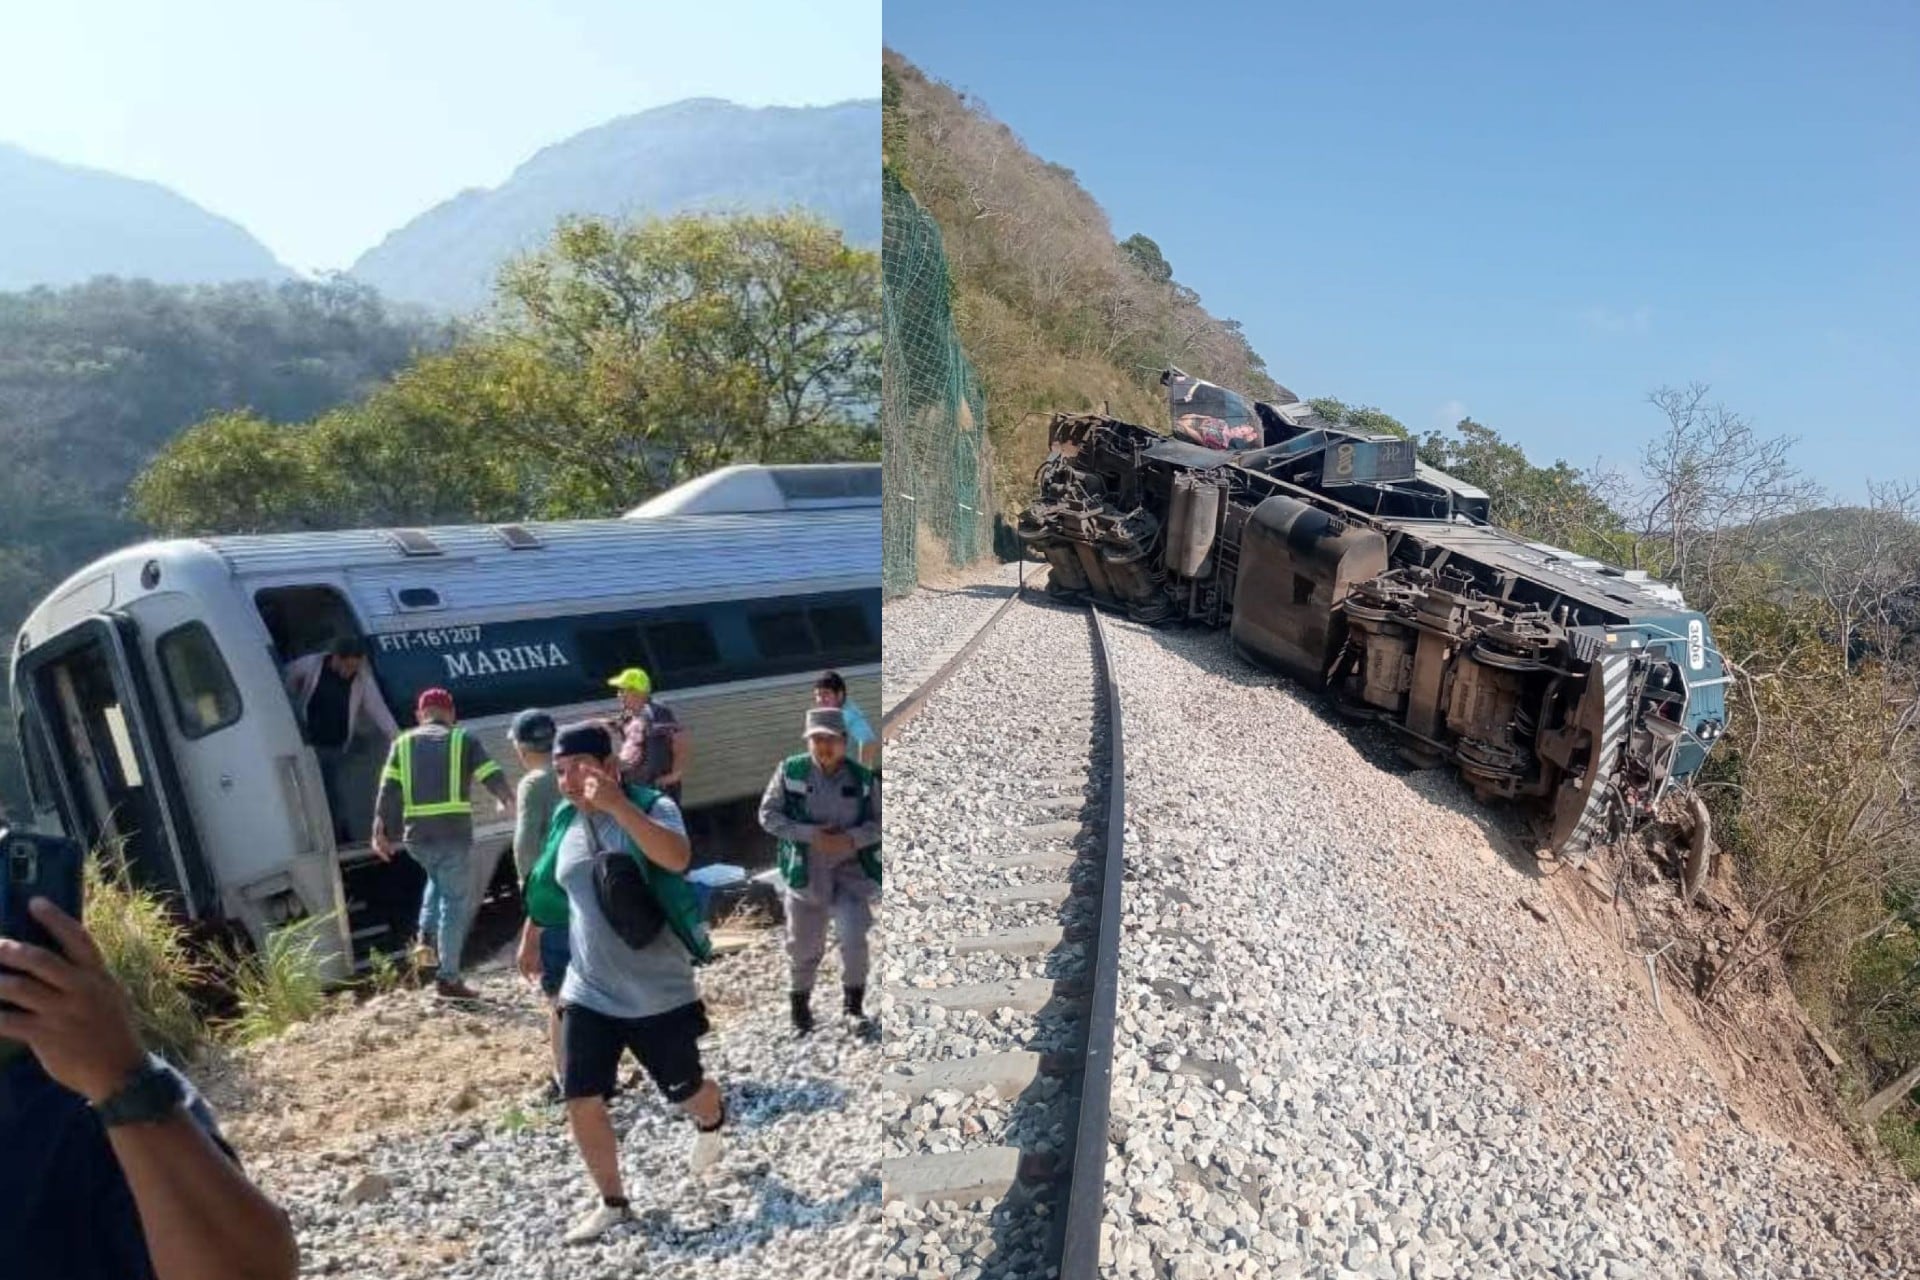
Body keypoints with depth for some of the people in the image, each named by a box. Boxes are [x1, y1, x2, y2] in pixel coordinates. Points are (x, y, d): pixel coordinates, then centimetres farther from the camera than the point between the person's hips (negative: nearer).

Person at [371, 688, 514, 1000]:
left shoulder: (403, 743, 12)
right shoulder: (463, 740, 5)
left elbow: (388, 791, 3)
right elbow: (494, 777, 2)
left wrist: (380, 832, 3)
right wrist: (509, 804, 20)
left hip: (417, 836, 4)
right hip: (454, 834, -4)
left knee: (438, 880, 33)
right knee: (454, 903, 4)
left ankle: (425, 937, 15)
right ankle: (449, 978, 4)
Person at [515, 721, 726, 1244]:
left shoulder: (652, 807, -17)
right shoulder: (564, 821, 0)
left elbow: (678, 857, -39)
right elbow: (546, 886, 18)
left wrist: (617, 804, -44)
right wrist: (529, 941, 28)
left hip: (659, 992, -4)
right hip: (587, 992, 4)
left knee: (684, 1091, 13)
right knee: (581, 1102, 0)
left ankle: (711, 1124, 49)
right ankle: (612, 1203, 21)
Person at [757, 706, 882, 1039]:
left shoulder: (862, 778, -5)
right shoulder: (790, 771, -8)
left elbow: (880, 821, 0)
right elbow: (768, 815, -7)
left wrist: (851, 839, -18)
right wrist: (809, 835, -19)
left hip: (850, 871, 0)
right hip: (805, 872, 0)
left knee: (855, 940, -12)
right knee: (803, 946, 13)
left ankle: (855, 1006, 11)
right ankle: (800, 1007, 37)